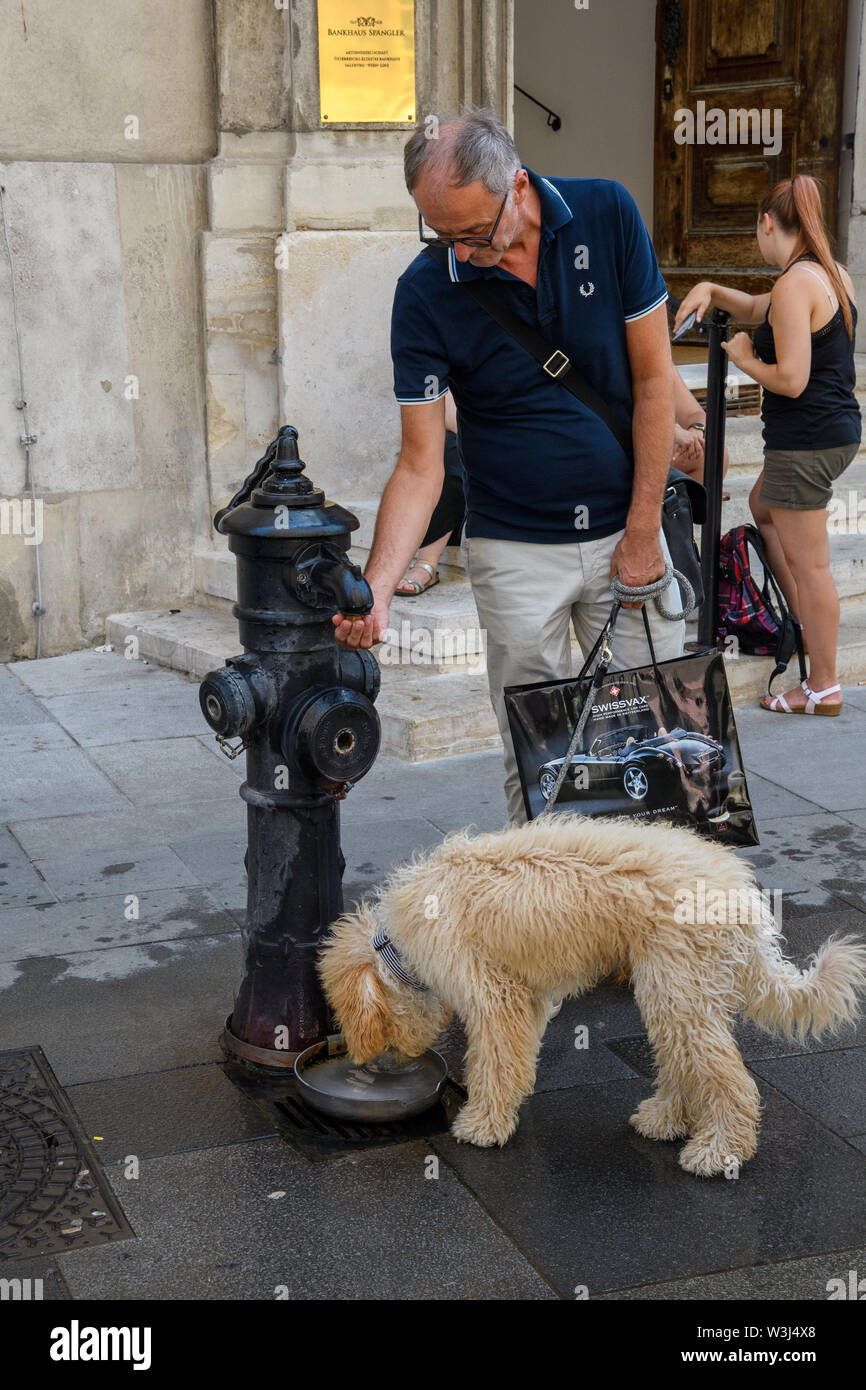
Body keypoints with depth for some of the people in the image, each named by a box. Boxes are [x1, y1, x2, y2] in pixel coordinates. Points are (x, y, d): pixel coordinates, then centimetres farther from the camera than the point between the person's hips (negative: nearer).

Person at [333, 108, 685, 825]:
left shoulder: (607, 215, -9)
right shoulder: (425, 293, -12)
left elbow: (653, 377, -4)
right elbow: (420, 466, -12)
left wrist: (643, 531, -5)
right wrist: (374, 591, -26)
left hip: (625, 531, 1)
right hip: (515, 551, -1)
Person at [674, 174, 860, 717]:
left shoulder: (795, 285, -19)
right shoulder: (835, 274, 10)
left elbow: (791, 380, -24)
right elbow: (758, 309, 25)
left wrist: (744, 359, -7)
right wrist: (711, 291, 10)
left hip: (805, 440, -10)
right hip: (839, 430, 10)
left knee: (808, 564, -1)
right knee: (763, 508, 31)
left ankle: (824, 687, 8)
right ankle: (802, 616, 36)